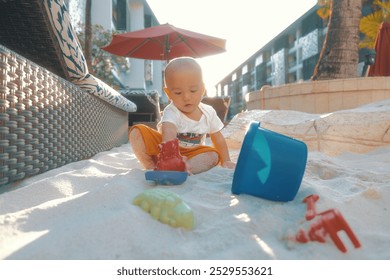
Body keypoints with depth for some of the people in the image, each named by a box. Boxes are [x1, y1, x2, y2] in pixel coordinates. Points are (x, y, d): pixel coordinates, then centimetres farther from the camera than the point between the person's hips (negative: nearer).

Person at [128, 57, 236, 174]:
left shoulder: (209, 113, -10)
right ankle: (151, 167, -21)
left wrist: (226, 161, 1)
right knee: (137, 131, -22)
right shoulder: (171, 113, -26)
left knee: (214, 155, -27)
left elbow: (218, 139, 4)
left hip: (191, 154, 3)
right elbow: (169, 136, -47)